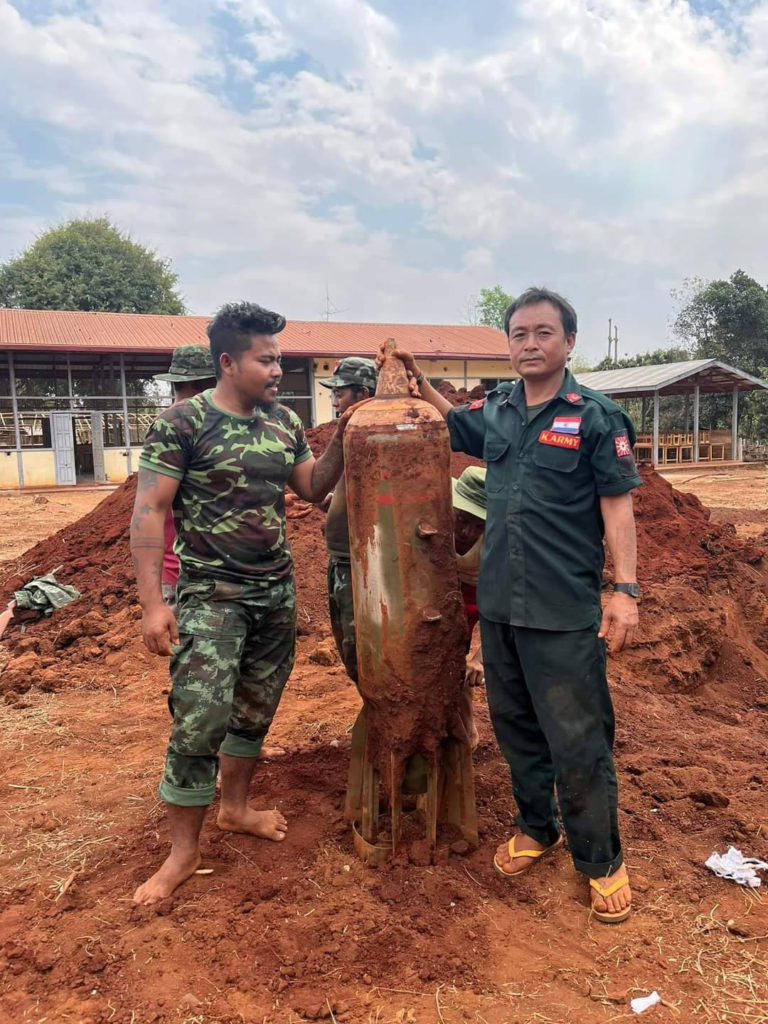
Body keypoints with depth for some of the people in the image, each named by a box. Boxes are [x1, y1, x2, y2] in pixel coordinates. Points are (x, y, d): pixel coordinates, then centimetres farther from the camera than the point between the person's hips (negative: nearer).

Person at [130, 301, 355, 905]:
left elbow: (314, 489, 12)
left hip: (278, 594, 6)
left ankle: (235, 807, 38)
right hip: (211, 597, -5)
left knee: (255, 712, 16)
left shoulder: (285, 422, 5)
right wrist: (152, 602, -18)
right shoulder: (184, 422, -11)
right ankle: (184, 851, 13)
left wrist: (341, 442, -5)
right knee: (200, 722, -5)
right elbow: (149, 511, -12)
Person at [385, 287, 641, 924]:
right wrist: (420, 384, 15)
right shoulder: (496, 410, 7)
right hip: (499, 602, 6)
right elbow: (454, 424, 28)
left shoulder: (597, 417, -7)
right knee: (514, 725, 18)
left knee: (577, 739, 3)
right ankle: (536, 828, 39)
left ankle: (602, 860, 24)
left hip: (565, 610, -5)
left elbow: (617, 507, -7)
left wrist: (626, 590, -13)